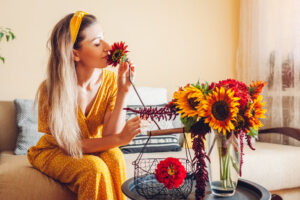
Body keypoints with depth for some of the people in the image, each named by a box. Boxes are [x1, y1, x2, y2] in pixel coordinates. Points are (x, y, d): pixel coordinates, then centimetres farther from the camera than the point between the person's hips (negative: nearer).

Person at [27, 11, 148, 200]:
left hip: (93, 149, 3)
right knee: (95, 167, -31)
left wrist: (123, 92, -28)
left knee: (114, 156, -29)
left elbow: (108, 136, -18)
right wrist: (119, 138, -34)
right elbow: (71, 145, -21)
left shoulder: (111, 80, -15)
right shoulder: (50, 90, -24)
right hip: (54, 152, -3)